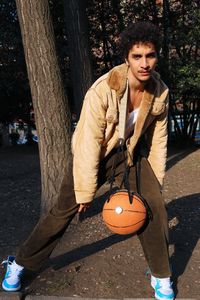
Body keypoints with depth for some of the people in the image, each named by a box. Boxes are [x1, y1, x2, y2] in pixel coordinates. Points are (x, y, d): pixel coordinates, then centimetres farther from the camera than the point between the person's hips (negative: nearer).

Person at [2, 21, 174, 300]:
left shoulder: (160, 92, -13)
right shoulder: (103, 90, -29)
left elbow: (158, 140, -2)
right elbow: (89, 143, -25)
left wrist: (156, 182, 3)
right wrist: (86, 191, -19)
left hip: (129, 153, 4)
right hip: (94, 155, -3)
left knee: (154, 205, -11)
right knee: (64, 211, 0)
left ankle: (161, 277, 11)